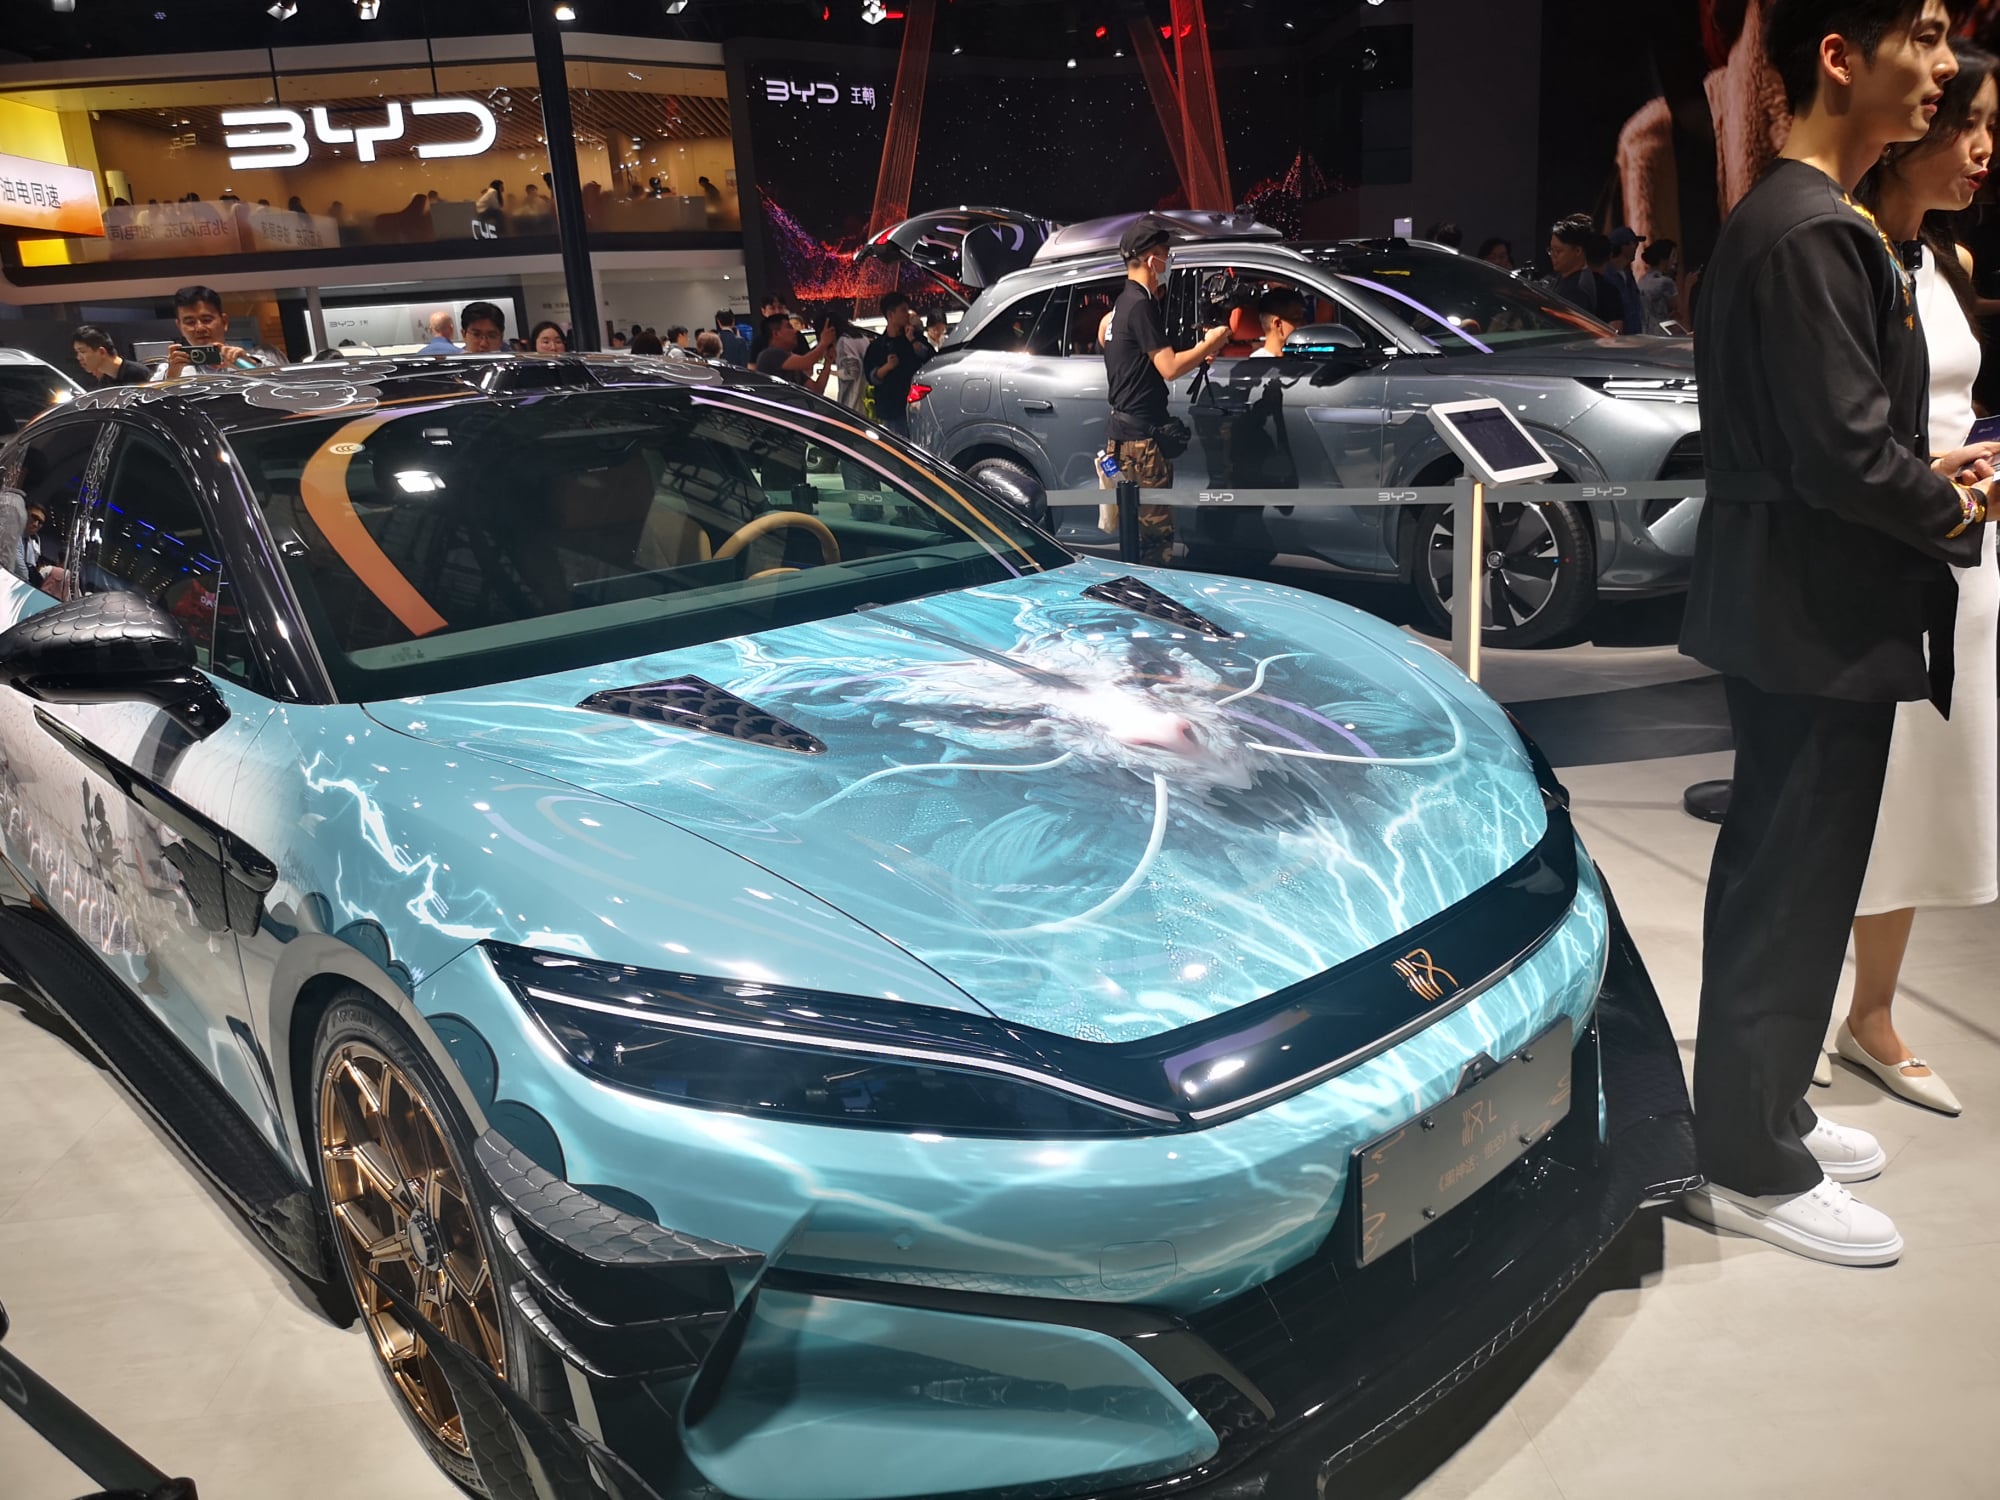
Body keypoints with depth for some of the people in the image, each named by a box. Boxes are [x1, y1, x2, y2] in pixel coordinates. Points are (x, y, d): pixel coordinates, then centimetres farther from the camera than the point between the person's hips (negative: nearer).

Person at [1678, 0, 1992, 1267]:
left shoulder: (1800, 218, 14)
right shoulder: (1813, 233, -19)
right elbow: (1845, 456, -23)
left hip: (1794, 609, 11)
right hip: (1818, 621, -11)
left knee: (1777, 882, 19)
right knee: (1793, 898, 0)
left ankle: (1764, 1109, 35)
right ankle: (1755, 1172, 15)